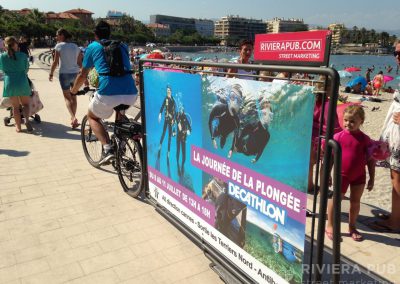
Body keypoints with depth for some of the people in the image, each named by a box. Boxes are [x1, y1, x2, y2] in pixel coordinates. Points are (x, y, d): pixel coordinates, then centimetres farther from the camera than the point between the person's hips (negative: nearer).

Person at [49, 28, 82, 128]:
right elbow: (80, 63, 6)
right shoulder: (75, 46, 7)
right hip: (75, 74, 4)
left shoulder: (59, 46, -6)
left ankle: (73, 118, -16)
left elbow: (55, 62, -7)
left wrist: (51, 74, 5)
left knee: (67, 97, 3)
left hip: (64, 74, -4)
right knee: (73, 97, 16)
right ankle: (73, 118, 21)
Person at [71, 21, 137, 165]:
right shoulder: (123, 46, 24)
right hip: (131, 93, 4)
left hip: (108, 93, -4)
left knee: (92, 117, 24)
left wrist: (73, 90, 41)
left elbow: (83, 75, 22)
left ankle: (107, 148, 3)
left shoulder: (93, 47, 16)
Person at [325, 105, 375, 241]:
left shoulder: (365, 139, -6)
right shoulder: (338, 136, -8)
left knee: (355, 201, 13)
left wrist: (372, 179, 0)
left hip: (359, 176, 2)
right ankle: (330, 226, 20)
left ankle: (352, 227, 30)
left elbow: (370, 160, 0)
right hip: (342, 175, -2)